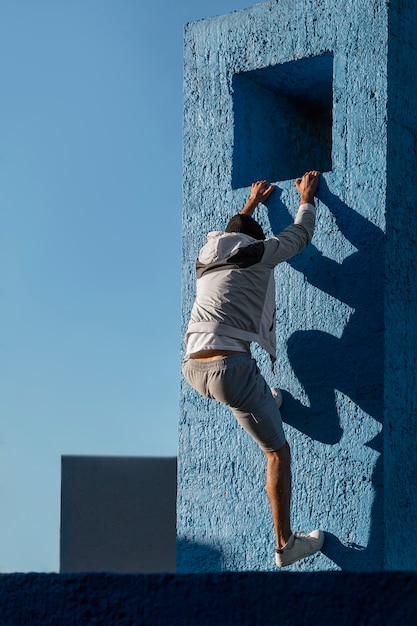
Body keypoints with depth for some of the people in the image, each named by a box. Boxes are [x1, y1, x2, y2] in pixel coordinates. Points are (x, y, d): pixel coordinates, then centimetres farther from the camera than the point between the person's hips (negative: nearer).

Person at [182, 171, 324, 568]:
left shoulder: (206, 255, 19)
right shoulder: (258, 254, 3)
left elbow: (231, 234, 44)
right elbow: (301, 234, 20)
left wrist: (251, 204, 58)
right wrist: (307, 198, 37)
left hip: (192, 368, 6)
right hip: (229, 367, -6)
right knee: (278, 452, 6)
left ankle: (263, 402, 54)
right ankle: (286, 545, 7)